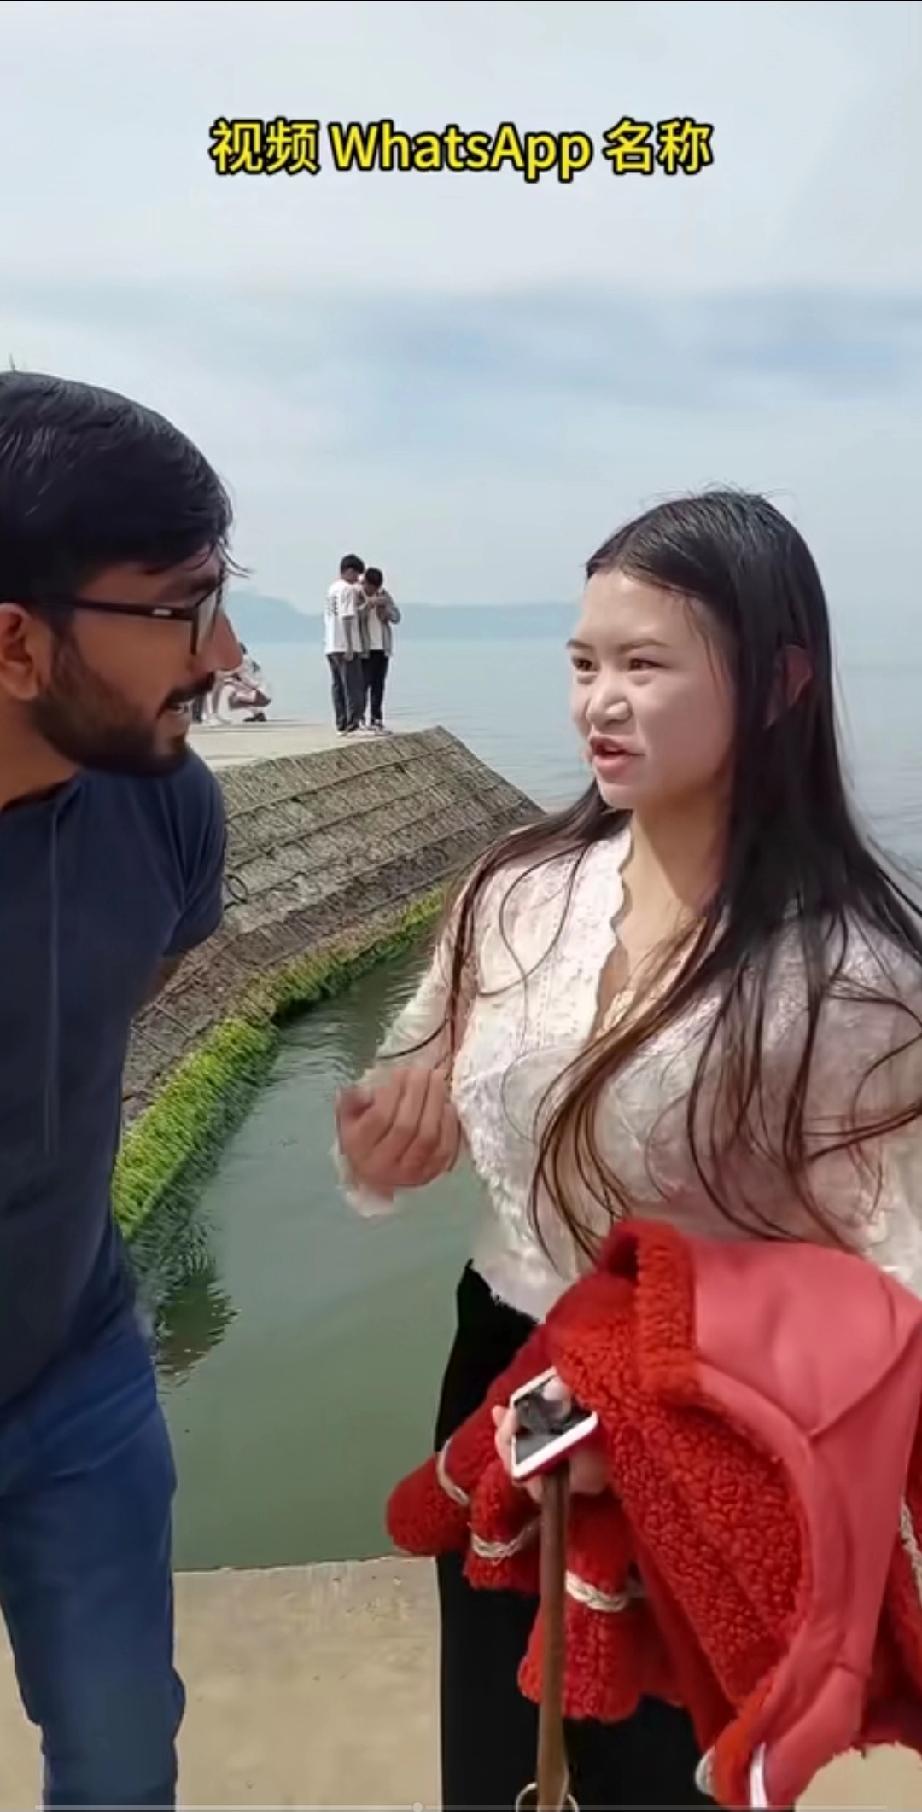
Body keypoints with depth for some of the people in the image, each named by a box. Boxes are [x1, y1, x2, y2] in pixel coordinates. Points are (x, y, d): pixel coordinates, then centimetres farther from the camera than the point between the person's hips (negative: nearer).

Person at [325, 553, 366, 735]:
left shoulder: (332, 588, 17)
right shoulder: (347, 589, -10)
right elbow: (346, 618, -16)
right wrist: (349, 647, -18)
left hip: (331, 646, 9)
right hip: (346, 646, -9)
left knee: (338, 686, 9)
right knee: (354, 687, -6)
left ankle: (341, 725, 11)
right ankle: (353, 724, -9)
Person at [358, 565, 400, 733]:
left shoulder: (384, 595, 9)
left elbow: (396, 617, 6)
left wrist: (385, 609, -13)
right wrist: (368, 604, -26)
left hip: (382, 647, 5)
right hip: (364, 648, -4)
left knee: (379, 684, 4)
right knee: (364, 683, -7)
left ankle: (376, 719, 8)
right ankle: (361, 717, 2)